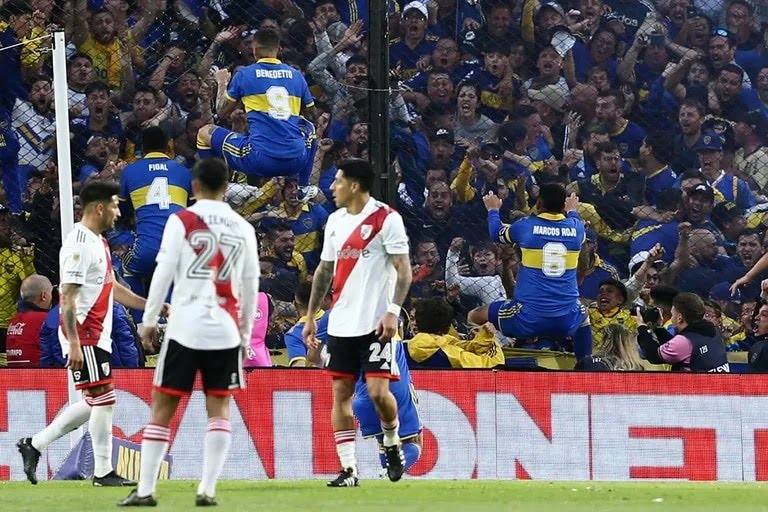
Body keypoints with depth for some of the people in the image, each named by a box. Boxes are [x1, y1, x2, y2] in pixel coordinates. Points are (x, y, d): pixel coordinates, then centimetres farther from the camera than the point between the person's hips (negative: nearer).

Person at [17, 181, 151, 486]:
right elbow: (67, 297, -21)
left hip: (97, 334, 10)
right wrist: (74, 344, -26)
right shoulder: (80, 244, -16)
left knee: (95, 402, 12)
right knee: (103, 398, -7)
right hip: (83, 333, -10)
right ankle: (103, 472, -1)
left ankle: (35, 445, 18)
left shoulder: (98, 242, 16)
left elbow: (112, 288, 25)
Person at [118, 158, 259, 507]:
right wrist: (246, 333, 20)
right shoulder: (243, 229, 8)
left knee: (162, 408, 4)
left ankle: (145, 490, 2)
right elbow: (251, 284, 12)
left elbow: (163, 273, -5)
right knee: (219, 410, 6)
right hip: (226, 331, 2)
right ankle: (207, 489, -3)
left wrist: (149, 320, 4)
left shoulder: (182, 221, -2)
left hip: (185, 327, -2)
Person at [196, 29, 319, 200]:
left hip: (260, 160, -3)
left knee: (205, 133, 19)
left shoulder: (244, 74, 3)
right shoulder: (296, 75, 11)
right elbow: (311, 115, 24)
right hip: (296, 162, 3)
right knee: (308, 128, 39)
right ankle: (304, 188, 33)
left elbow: (223, 113, 14)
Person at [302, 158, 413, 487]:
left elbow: (403, 270, -9)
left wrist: (393, 311, -19)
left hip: (375, 323, -6)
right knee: (341, 392, 1)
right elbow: (324, 270, 20)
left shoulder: (386, 219, -7)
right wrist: (310, 315, 17)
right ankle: (348, 469, 4)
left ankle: (392, 443, 17)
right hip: (341, 322, 6)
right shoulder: (335, 220, 13)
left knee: (378, 391, -12)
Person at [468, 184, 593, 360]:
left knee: (475, 317, 17)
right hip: (567, 321, 3)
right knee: (583, 316, 38)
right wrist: (572, 212, 50)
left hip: (528, 319, -3)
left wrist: (493, 210, 39)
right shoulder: (576, 227, 3)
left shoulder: (526, 226, -4)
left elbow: (496, 233, 18)